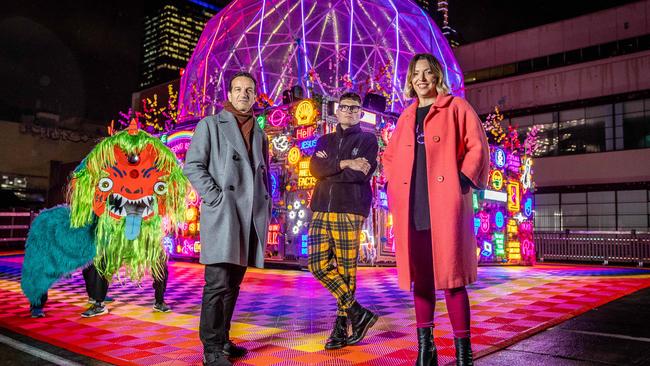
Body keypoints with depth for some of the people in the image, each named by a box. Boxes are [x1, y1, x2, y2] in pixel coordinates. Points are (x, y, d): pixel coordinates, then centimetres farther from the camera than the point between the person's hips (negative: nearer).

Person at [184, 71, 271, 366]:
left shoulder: (259, 135, 21)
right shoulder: (210, 125, 6)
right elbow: (192, 166, -2)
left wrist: (266, 208, 11)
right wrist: (216, 198, -12)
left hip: (251, 218, 5)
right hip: (222, 215, -5)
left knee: (233, 284, 10)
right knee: (218, 283, -9)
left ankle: (223, 339, 20)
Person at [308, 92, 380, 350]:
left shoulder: (368, 139, 9)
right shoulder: (325, 141, 21)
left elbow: (362, 174, -9)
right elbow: (314, 168, 2)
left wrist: (329, 167, -2)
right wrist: (345, 163, -11)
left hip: (350, 211, -4)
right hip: (322, 210, 5)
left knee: (346, 270, -3)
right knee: (318, 265, -3)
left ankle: (341, 327, 10)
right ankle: (358, 314, 8)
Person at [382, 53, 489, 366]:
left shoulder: (456, 107, 7)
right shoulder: (407, 116, 21)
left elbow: (477, 146, 0)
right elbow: (390, 156, 26)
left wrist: (463, 181, -10)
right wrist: (394, 187, 12)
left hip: (446, 204, -4)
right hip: (411, 209, 5)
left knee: (452, 278, -5)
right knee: (420, 279, 8)